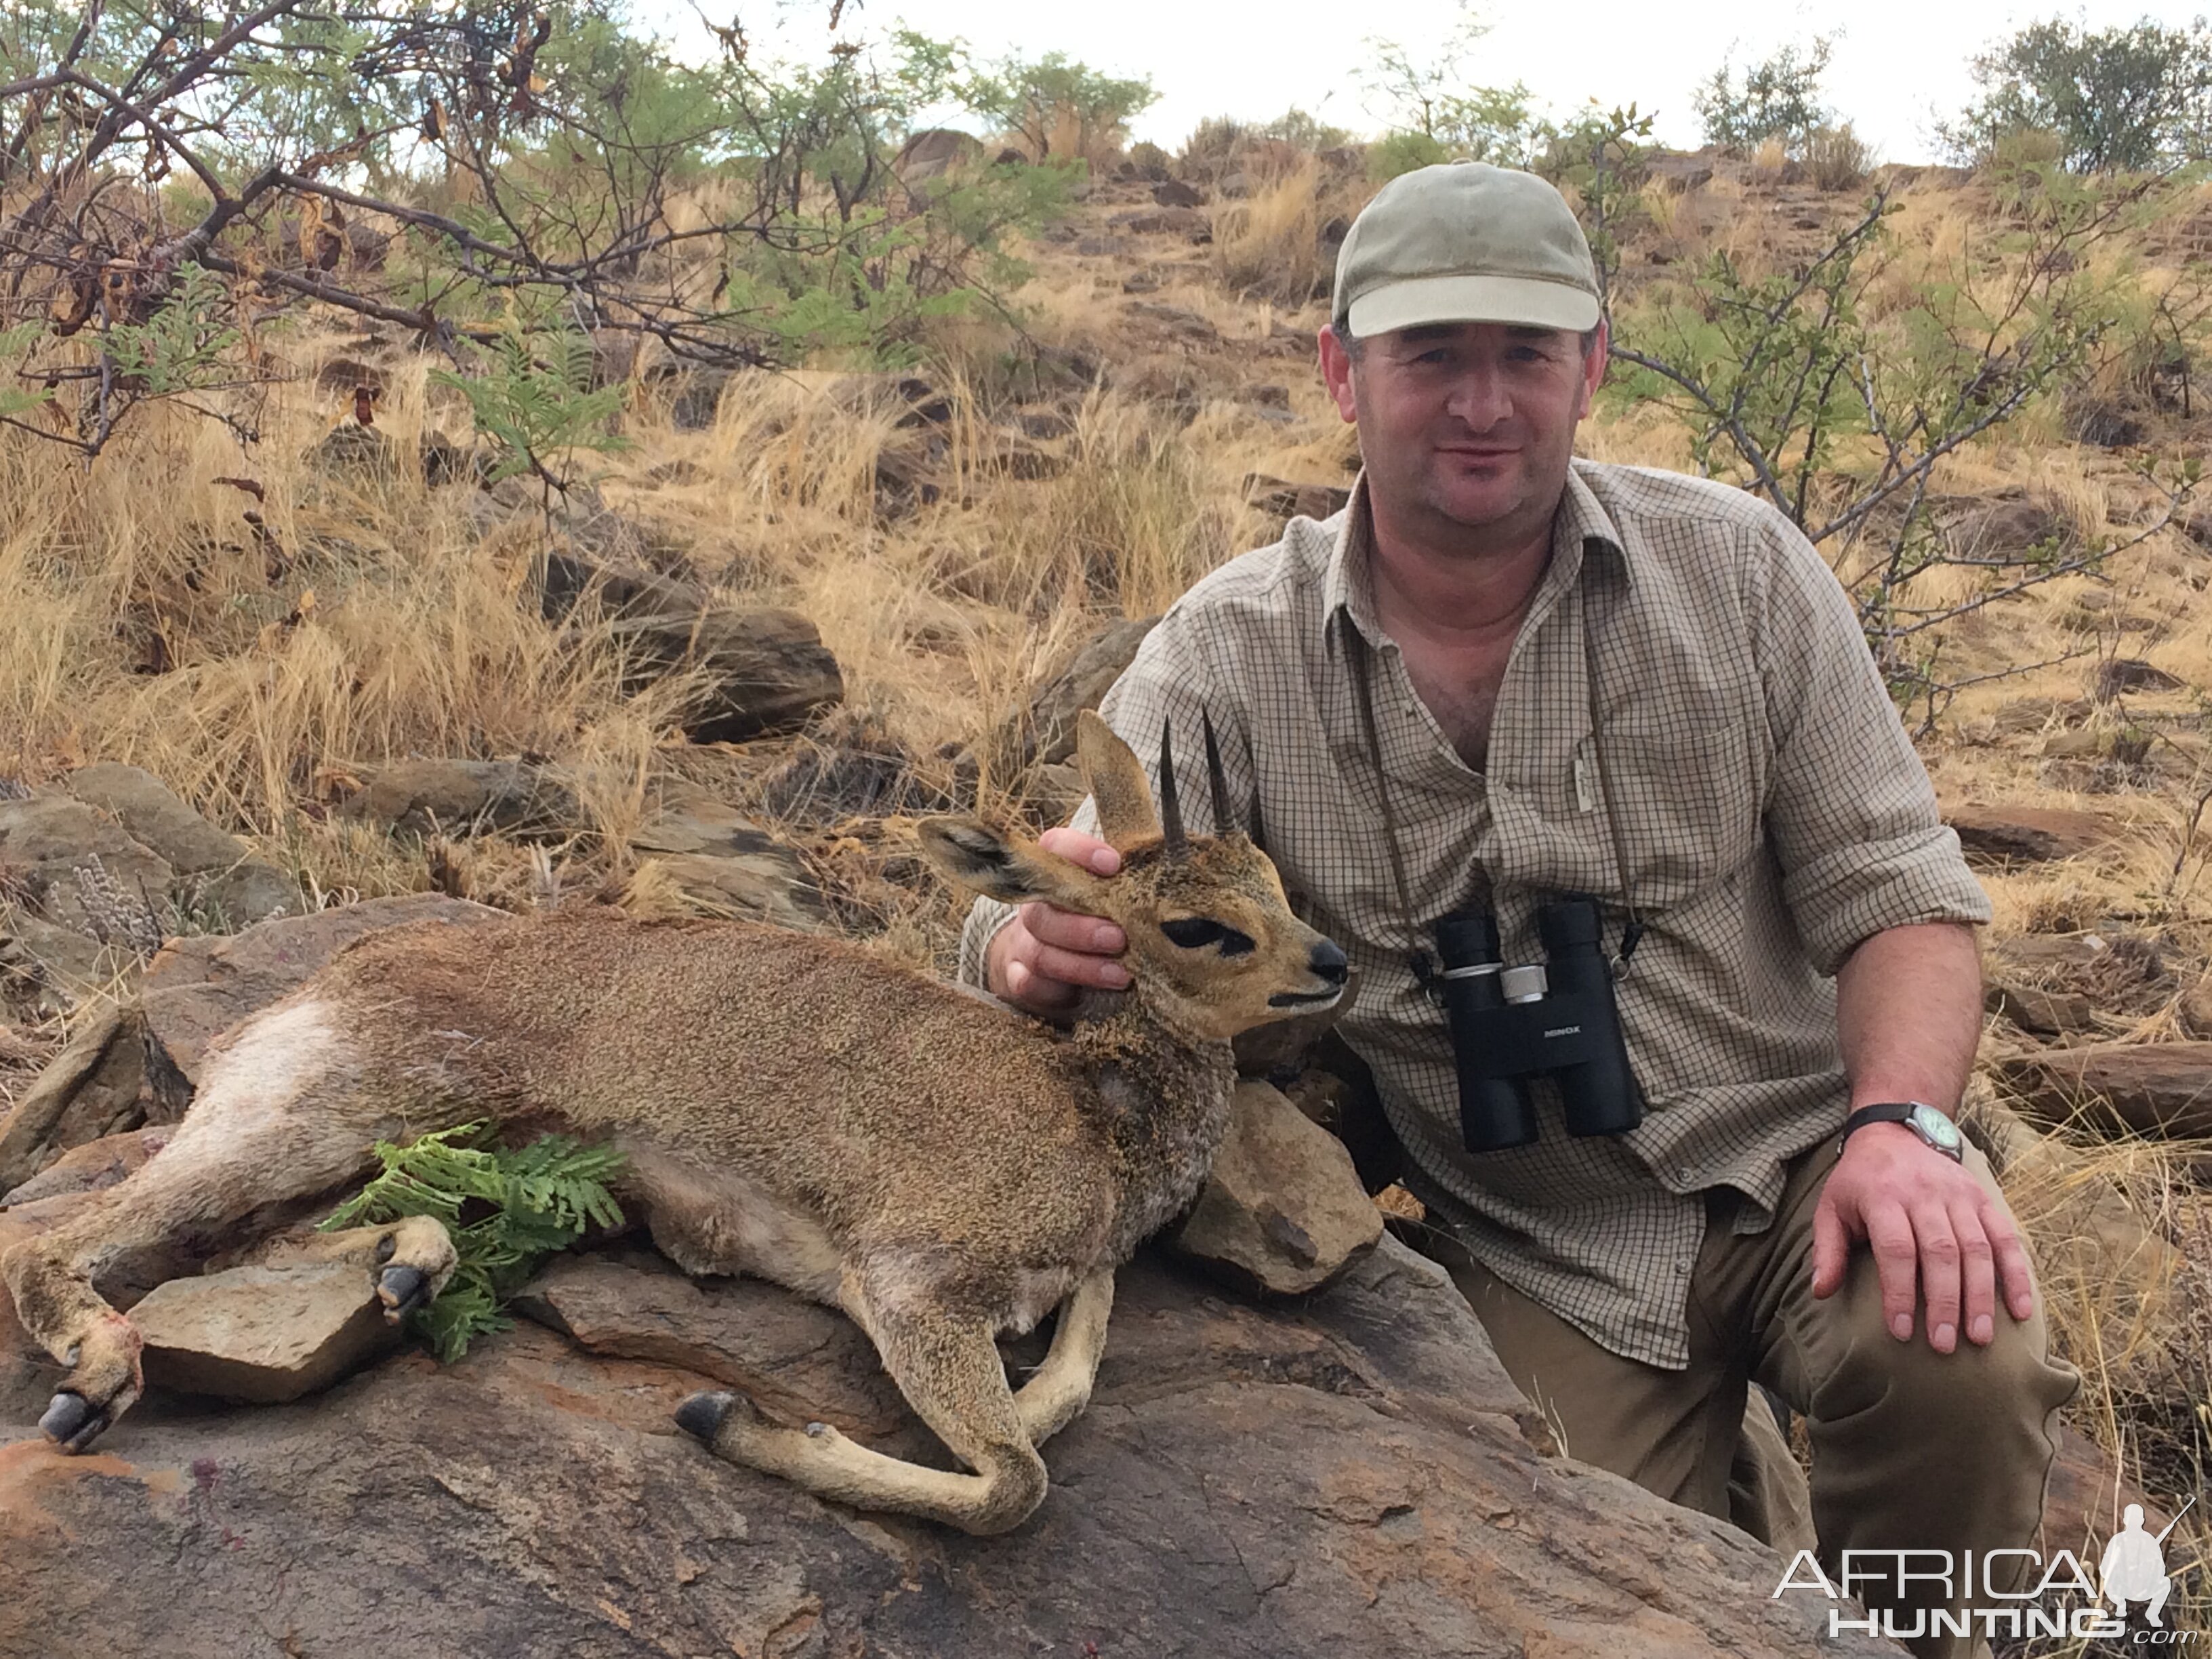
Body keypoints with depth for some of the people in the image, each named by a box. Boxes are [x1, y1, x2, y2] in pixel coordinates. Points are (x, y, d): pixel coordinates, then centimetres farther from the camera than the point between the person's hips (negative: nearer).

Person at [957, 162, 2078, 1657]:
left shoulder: (1736, 567, -4)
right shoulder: (1229, 659, -7)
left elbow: (1889, 887, -3)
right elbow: (1060, 920, -11)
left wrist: (1903, 1121, -22)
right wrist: (1040, 951, -37)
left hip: (1798, 1154, 1)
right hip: (1536, 1254, 0)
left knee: (1961, 1364, -28)